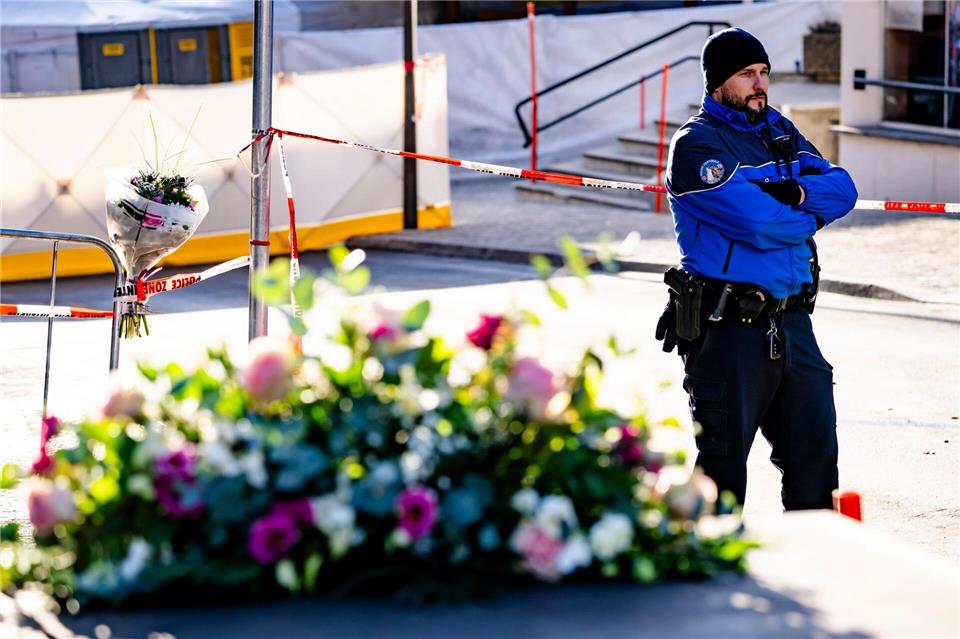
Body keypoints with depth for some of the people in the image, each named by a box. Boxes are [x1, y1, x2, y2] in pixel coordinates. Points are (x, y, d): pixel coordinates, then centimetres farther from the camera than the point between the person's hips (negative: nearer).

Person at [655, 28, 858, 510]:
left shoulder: (778, 131, 15)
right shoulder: (695, 145, -8)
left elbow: (842, 189, 4)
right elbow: (757, 220, -20)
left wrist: (796, 192, -15)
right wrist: (809, 216, -1)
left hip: (792, 322, 7)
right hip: (727, 326, -7)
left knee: (814, 455, 11)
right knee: (723, 464, 1)